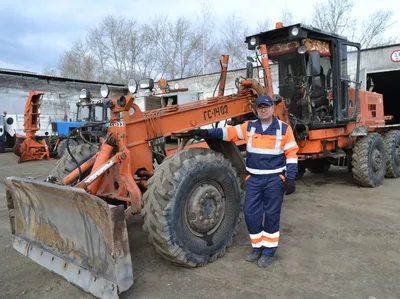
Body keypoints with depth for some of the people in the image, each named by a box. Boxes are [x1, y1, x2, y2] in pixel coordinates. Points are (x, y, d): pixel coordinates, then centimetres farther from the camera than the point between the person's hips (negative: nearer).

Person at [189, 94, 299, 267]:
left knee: (271, 215, 5)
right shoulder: (249, 127, 4)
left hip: (275, 179, -3)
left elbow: (291, 154, -3)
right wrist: (206, 133, -13)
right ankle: (257, 247, 25)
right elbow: (229, 133, -1)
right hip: (254, 178, 3)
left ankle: (268, 251, 20)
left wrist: (290, 179, -9)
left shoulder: (284, 129, -3)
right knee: (251, 214, 5)